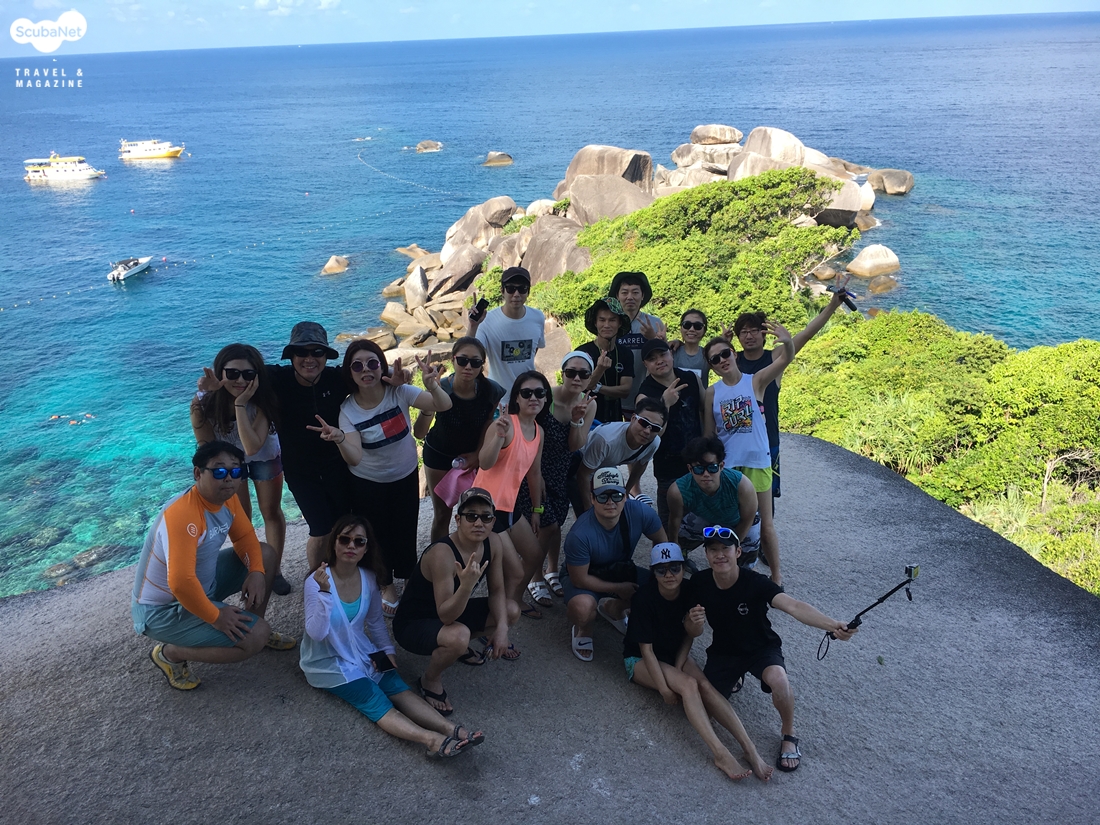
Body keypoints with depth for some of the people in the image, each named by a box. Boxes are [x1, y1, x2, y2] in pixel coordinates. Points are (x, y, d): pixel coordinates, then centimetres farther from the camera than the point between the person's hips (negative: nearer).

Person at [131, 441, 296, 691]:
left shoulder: (227, 497, -6)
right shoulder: (182, 514, -34)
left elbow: (245, 536, 8)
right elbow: (180, 582, -40)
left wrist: (256, 571, -11)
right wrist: (215, 616, -26)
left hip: (202, 583, 9)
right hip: (162, 609, -9)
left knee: (265, 553, 8)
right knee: (255, 638, -19)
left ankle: (255, 626, 22)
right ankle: (169, 653, 1)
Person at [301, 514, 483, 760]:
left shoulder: (368, 578, -4)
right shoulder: (316, 581, -19)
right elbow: (316, 633, -28)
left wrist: (388, 649, 2)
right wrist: (324, 593, -39)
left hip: (361, 651, 5)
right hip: (327, 662, -5)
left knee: (397, 686, -20)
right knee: (374, 699, -25)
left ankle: (450, 729, -36)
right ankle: (431, 739, -43)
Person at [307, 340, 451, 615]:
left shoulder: (399, 392, -19)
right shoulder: (348, 409, -19)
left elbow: (444, 405, -28)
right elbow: (354, 458, -27)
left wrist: (432, 385, -49)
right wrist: (339, 439, -48)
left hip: (406, 477, 1)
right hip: (368, 485, 0)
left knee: (405, 531, 16)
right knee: (377, 534, 14)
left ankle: (406, 575, 46)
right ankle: (386, 585, 41)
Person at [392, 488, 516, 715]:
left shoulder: (493, 542, -13)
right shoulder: (442, 553, -35)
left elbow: (496, 591, -1)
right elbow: (446, 616, -35)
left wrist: (501, 628, -16)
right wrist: (466, 585, -51)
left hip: (452, 612, 7)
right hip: (412, 625, -7)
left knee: (511, 611, 0)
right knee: (459, 636, -36)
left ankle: (459, 647, 19)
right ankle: (430, 679, -3)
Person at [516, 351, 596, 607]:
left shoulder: (589, 405, -6)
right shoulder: (545, 399, -24)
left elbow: (575, 446, -10)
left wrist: (577, 419, -26)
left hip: (562, 473, 5)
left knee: (555, 524, 16)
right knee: (548, 525, -6)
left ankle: (551, 571, 41)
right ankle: (535, 579, 18)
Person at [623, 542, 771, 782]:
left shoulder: (689, 591, -12)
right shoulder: (644, 598, -25)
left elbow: (690, 635, 0)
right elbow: (646, 649, -21)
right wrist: (664, 688, -22)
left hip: (675, 653, 4)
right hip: (640, 660, -4)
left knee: (705, 685, -24)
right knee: (688, 685, -29)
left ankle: (749, 748, -30)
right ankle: (721, 754, -34)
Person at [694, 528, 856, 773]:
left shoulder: (755, 583, -27)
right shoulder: (699, 583, -17)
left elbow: (793, 606, -43)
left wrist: (832, 625, -58)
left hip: (762, 648, -3)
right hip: (724, 651, 4)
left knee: (777, 679, -35)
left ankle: (789, 736, -6)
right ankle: (732, 680, 26)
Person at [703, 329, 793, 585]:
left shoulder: (755, 381, -4)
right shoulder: (712, 392, 0)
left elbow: (785, 360, -20)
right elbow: (708, 433, 5)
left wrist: (787, 342, -41)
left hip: (757, 463, -2)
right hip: (725, 466, 2)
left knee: (764, 523, 7)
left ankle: (776, 575, 21)